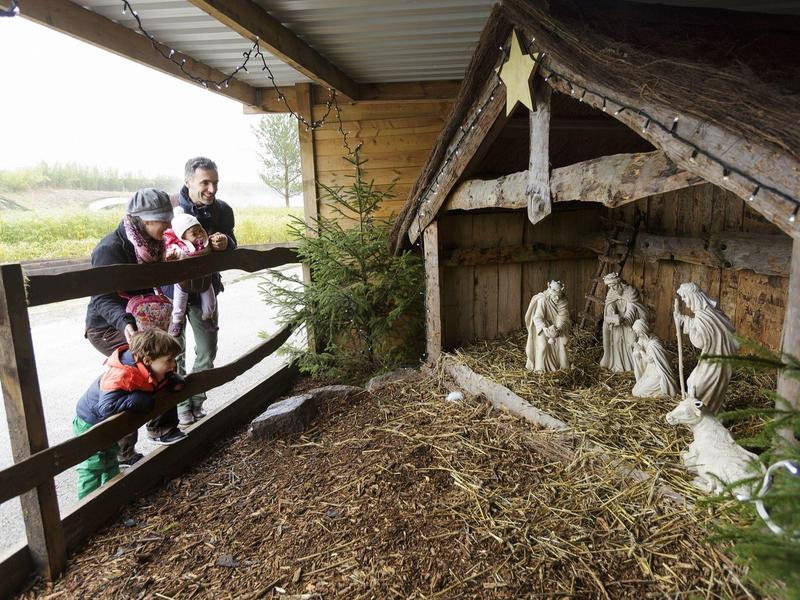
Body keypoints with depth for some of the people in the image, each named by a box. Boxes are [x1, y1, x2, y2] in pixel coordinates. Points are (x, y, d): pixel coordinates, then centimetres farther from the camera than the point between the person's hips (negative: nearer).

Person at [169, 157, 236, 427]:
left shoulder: (223, 210, -6)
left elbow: (232, 248, 6)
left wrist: (225, 243, -18)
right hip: (173, 290, -3)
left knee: (207, 353, 10)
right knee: (175, 354, 5)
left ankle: (196, 404, 29)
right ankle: (182, 410, 22)